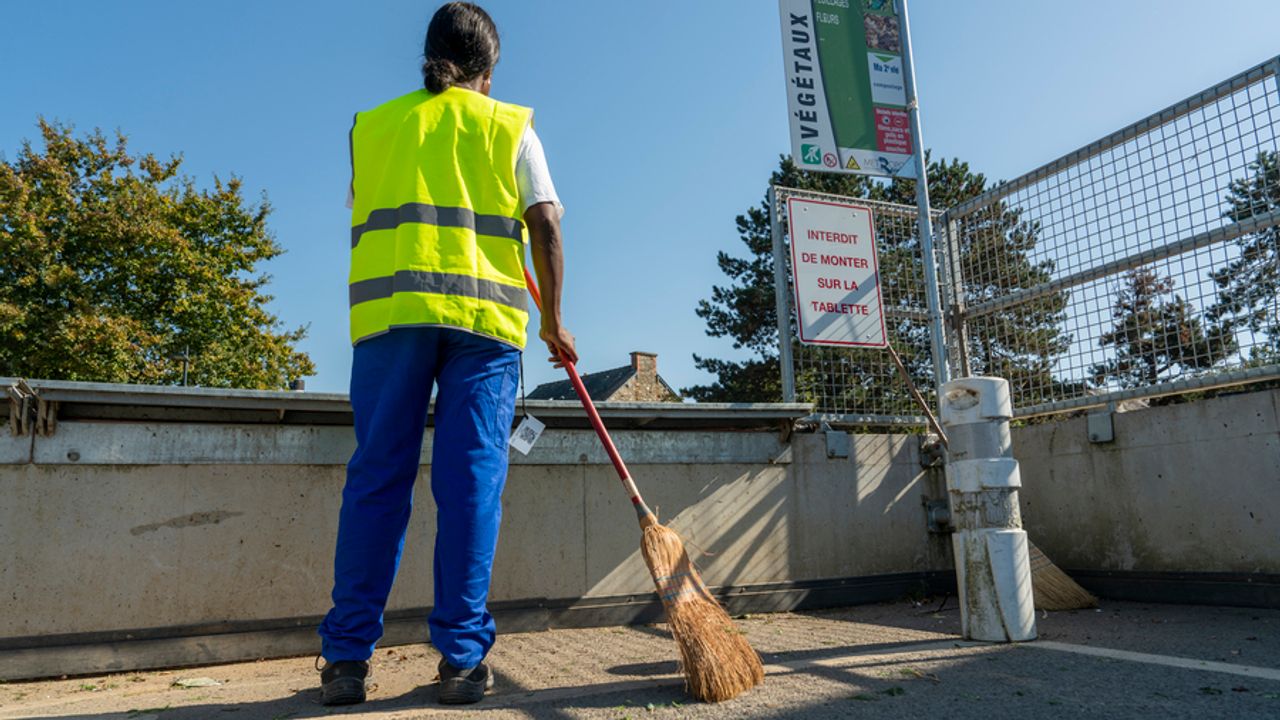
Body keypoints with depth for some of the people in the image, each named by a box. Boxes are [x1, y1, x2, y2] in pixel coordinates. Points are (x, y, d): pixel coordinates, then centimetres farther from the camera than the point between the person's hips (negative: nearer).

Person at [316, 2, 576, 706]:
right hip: (486, 313, -1)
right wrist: (553, 322, 11)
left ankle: (346, 657, 5)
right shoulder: (510, 126, 14)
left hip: (388, 308, 2)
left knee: (376, 478, 4)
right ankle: (461, 658, 2)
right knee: (470, 483, -1)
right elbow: (545, 228, 6)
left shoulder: (372, 123, 21)